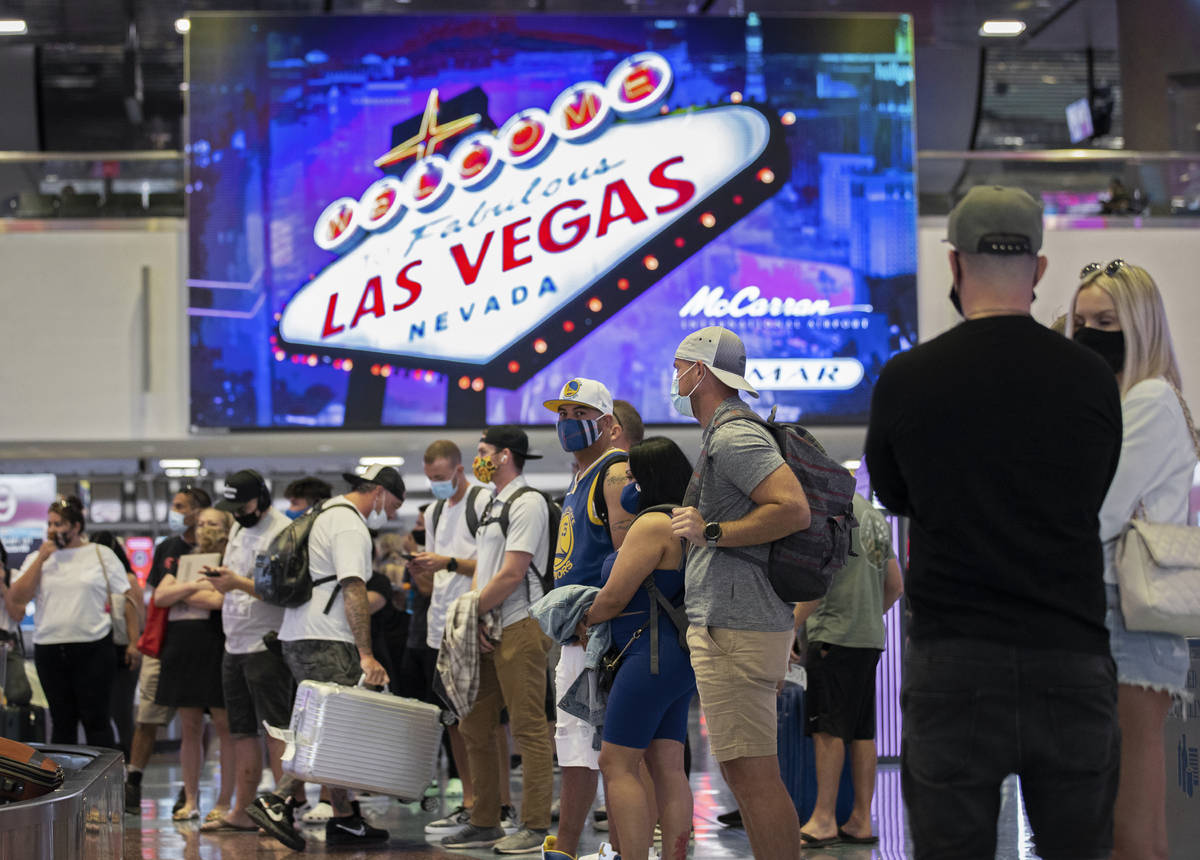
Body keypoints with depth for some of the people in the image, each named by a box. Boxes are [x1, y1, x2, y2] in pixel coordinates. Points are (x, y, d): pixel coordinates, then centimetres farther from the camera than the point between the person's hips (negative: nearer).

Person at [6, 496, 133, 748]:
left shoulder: (101, 555, 3)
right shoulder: (36, 559, 10)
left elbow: (128, 598, 4)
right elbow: (17, 599, -3)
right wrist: (41, 558, -6)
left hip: (92, 650, -3)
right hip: (49, 650, 3)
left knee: (96, 720, -3)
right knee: (62, 722, 9)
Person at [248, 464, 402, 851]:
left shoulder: (328, 513, 22)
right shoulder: (351, 527, -11)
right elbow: (353, 591, -20)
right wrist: (367, 655, -23)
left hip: (299, 637, 11)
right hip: (325, 643, -11)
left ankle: (344, 819, 9)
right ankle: (277, 802, -19)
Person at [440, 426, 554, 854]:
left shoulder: (527, 502, -9)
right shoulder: (492, 505, 20)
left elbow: (512, 574, -15)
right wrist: (474, 619, 1)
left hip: (520, 627, -10)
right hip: (487, 631, 10)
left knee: (528, 729, -8)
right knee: (474, 727, 10)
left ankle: (535, 827, -5)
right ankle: (485, 823, 17)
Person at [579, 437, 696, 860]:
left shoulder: (652, 525, -13)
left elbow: (614, 597, -13)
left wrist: (586, 623, 6)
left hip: (652, 655, -10)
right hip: (679, 657, 10)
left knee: (617, 764, -7)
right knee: (668, 766, 6)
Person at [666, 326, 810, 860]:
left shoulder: (733, 437, -12)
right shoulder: (722, 436, 22)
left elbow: (795, 510, -23)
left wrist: (711, 532, -20)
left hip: (735, 629, -11)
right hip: (727, 622, 11)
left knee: (752, 772, -12)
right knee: (742, 770, 14)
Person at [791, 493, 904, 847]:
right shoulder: (874, 515, 20)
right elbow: (895, 585, 22)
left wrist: (792, 625, -10)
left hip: (834, 635, -8)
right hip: (871, 639, 8)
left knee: (828, 728, -7)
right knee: (861, 732, 7)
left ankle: (823, 820, -8)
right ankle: (861, 821, 7)